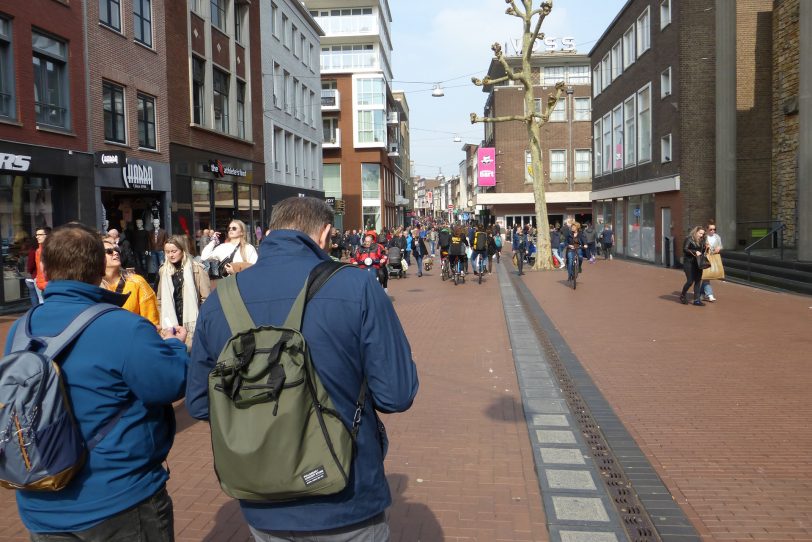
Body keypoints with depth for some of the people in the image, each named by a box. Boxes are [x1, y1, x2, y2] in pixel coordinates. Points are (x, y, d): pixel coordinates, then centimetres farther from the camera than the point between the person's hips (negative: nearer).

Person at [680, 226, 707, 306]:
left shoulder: (701, 241, 14)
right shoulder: (689, 239, -6)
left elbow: (702, 251, 20)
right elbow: (685, 249, -16)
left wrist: (705, 248, 1)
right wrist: (695, 252, -22)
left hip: (698, 263, 7)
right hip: (689, 263, -7)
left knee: (698, 281, 2)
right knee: (690, 281, -7)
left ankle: (696, 300, 6)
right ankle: (682, 296, 16)